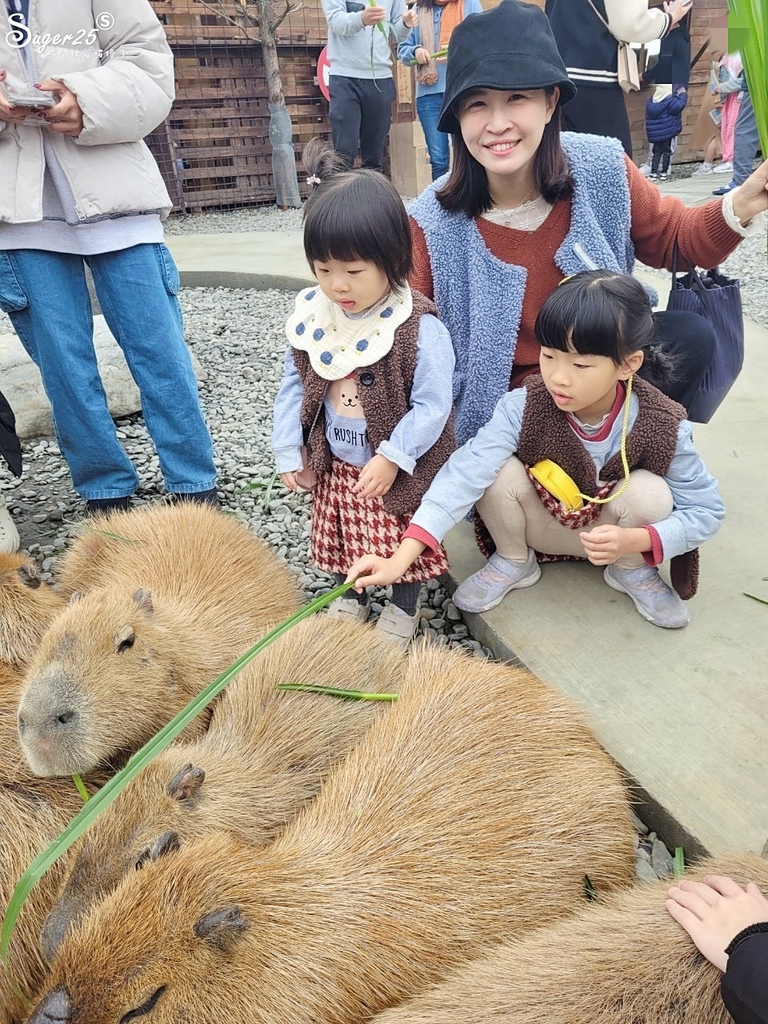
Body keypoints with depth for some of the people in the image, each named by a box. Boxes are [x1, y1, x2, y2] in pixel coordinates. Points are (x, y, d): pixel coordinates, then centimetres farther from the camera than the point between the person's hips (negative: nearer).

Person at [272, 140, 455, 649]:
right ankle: (351, 597, 48)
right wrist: (289, 453, 1)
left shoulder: (419, 328, -23)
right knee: (339, 536, 22)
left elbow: (432, 405, -21)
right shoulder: (311, 317, -7)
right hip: (334, 466, 5)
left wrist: (392, 458, -23)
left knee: (404, 544, 13)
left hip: (398, 468, -5)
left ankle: (403, 609, 39)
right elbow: (293, 388, 1)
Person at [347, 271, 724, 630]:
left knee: (649, 491, -31)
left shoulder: (662, 426, -26)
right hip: (541, 524, 0)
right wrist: (401, 559, -48)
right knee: (501, 472, -29)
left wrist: (633, 541, -35)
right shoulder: (524, 406, -27)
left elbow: (706, 510, -16)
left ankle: (632, 571, 4)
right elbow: (465, 473, -39)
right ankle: (513, 562, 2)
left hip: (614, 537, 1)